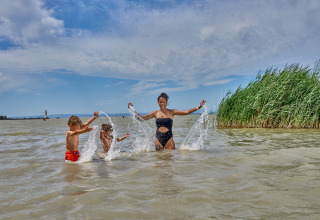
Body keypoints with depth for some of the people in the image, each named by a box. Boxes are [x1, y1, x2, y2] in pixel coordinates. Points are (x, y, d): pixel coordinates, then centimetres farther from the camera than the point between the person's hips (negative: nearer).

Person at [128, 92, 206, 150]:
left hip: (169, 138, -2)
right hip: (158, 139, 2)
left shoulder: (171, 112, 1)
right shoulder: (155, 113, 6)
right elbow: (141, 118, 10)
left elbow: (186, 112, -4)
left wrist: (198, 107, -12)